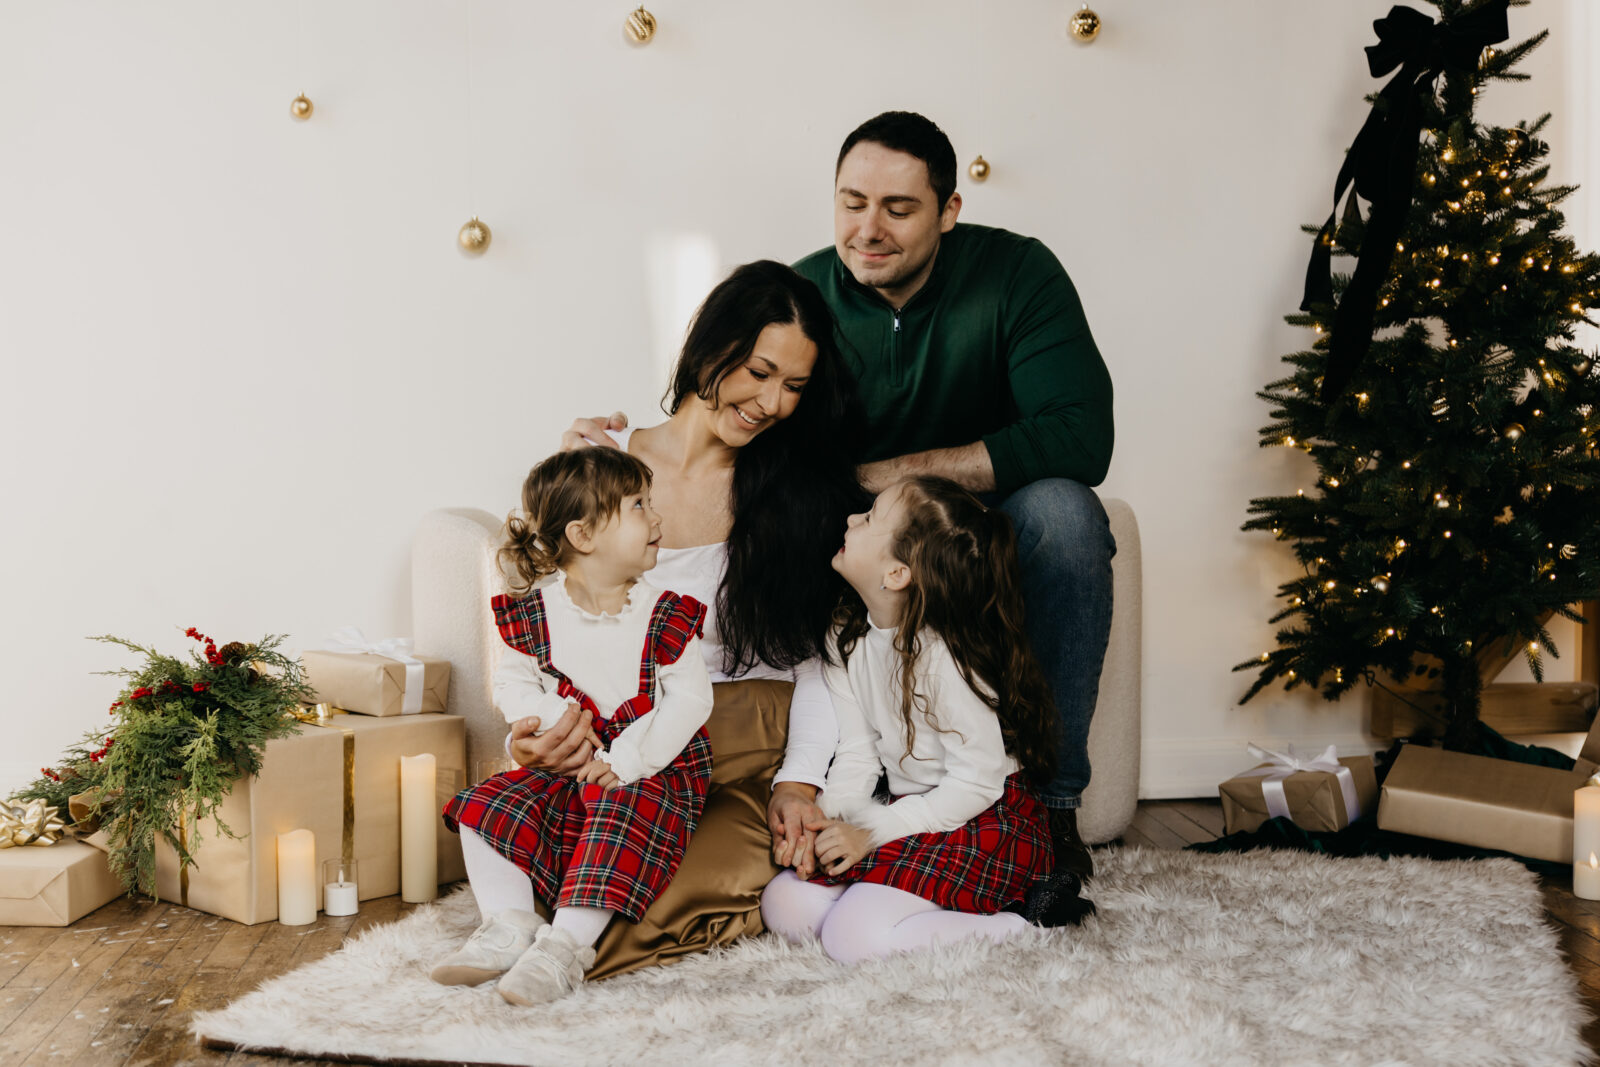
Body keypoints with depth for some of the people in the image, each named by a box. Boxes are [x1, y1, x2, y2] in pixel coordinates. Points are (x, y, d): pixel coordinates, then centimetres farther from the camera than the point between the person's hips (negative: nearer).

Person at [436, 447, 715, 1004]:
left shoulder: (663, 615, -7)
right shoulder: (536, 611, -2)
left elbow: (690, 698, -12)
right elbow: (512, 684, 4)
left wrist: (627, 760, -23)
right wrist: (552, 714, -17)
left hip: (651, 766, -3)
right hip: (567, 764, 3)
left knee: (620, 816, -32)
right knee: (486, 806, -12)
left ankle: (566, 944, -31)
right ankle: (509, 928, -11)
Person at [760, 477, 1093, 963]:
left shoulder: (944, 658, -21)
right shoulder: (849, 640, 3)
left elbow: (979, 782, -19)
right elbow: (856, 756, 4)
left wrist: (873, 831, -20)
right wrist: (825, 819, -15)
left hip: (984, 822, -8)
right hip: (913, 818, 8)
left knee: (854, 937, -24)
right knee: (783, 905, -7)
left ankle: (1024, 923, -11)